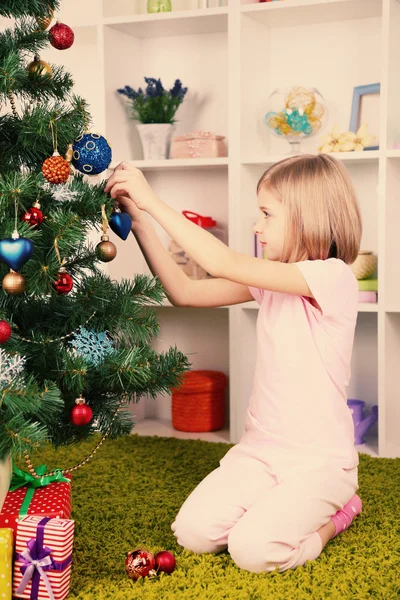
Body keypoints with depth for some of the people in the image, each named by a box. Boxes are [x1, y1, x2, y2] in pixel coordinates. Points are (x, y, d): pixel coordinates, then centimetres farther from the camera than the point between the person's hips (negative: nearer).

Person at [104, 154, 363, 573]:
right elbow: (185, 293, 4)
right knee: (193, 532, -10)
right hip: (260, 449, 7)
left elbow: (225, 264, -26)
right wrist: (139, 220, -3)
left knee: (252, 549, -21)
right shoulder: (270, 281, 7)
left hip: (318, 459, -6)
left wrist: (153, 201, -23)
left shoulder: (333, 277, -18)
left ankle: (335, 515, 8)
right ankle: (281, 508, 16)